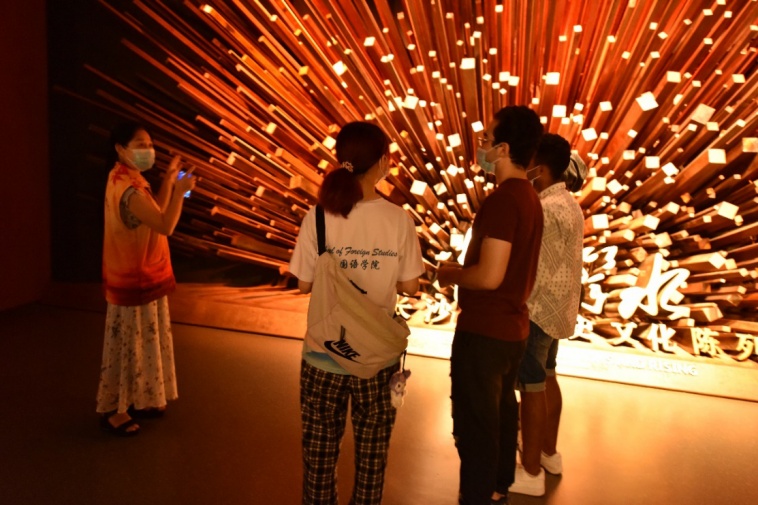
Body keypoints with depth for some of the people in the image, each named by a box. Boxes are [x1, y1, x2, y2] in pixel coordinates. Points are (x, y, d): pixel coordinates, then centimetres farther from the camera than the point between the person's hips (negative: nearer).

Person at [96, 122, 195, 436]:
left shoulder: (127, 179, 9)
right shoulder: (127, 188, -25)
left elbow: (155, 213, 14)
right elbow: (165, 225, -31)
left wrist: (169, 179, 8)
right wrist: (180, 190, -22)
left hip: (142, 276, 10)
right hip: (132, 280, -10)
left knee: (142, 343, 19)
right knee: (127, 346, 2)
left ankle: (137, 401, 33)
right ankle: (112, 411, 16)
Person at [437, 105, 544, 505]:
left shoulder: (502, 199, -21)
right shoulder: (530, 197, 8)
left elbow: (489, 275, -26)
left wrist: (449, 275, -8)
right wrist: (462, 270, 13)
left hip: (483, 332, -10)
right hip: (512, 328, 10)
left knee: (474, 424, 2)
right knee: (501, 415, 22)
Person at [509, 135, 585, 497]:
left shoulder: (546, 211, -23)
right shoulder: (568, 203, 8)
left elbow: (538, 272, -24)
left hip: (538, 309, -10)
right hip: (557, 307, 10)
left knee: (532, 387, 0)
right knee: (547, 378, 20)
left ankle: (531, 473, 11)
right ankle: (549, 453, 35)